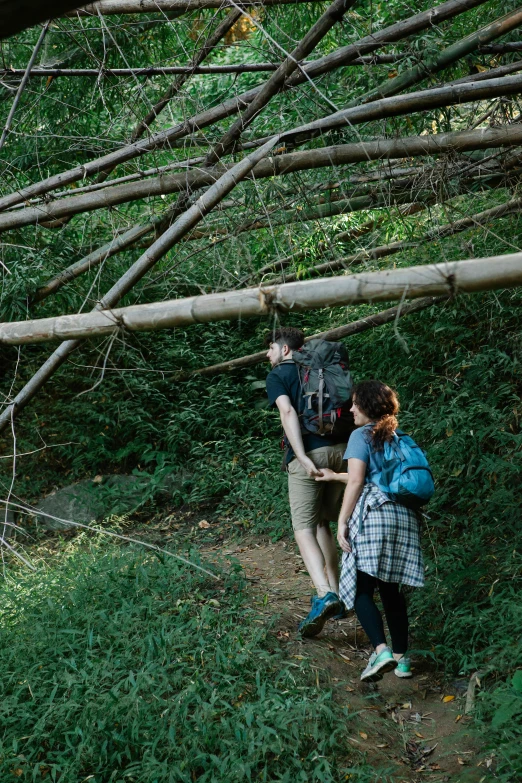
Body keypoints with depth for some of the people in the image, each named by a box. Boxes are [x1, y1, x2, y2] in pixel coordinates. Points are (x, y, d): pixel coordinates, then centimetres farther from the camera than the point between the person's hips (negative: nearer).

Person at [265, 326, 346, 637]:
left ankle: (325, 596, -21)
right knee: (323, 524, 19)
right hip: (341, 449, 6)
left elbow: (288, 413, -12)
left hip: (310, 454, -5)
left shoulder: (277, 376, 5)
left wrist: (303, 459, -19)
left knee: (304, 529, -2)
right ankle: (336, 594, 20)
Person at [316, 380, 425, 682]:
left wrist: (342, 521, -7)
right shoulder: (395, 438, 19)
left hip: (373, 514, -7)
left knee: (361, 589, -3)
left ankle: (381, 651, -18)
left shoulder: (361, 435, 0)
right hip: (405, 516, 7)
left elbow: (356, 481, -9)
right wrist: (334, 476, 39)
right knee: (391, 589, 14)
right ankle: (402, 657, 17)